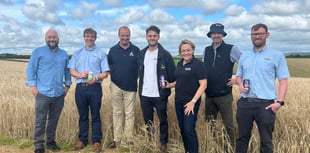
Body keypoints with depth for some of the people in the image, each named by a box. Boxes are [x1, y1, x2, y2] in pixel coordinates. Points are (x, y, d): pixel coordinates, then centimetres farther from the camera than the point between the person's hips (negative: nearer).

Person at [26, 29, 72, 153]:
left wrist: (67, 84, 9)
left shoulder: (64, 54, 14)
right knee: (40, 121, 0)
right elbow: (31, 69, 0)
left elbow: (67, 70, 19)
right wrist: (32, 85, -8)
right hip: (43, 93, -3)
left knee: (54, 120, 12)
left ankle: (50, 141, 26)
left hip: (59, 94, 4)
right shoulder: (38, 52, 3)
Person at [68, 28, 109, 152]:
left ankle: (96, 141, 13)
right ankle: (82, 140, 22)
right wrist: (80, 75, -14)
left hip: (95, 88, -2)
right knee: (83, 116, 10)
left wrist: (96, 78, -20)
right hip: (80, 88, 2)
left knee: (95, 116, 3)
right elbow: (71, 71, 7)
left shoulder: (101, 53, 4)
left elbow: (105, 73, -1)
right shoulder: (77, 53, 12)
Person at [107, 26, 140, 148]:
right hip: (116, 86, 2)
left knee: (130, 114, 5)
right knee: (117, 113, 9)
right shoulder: (113, 50, 5)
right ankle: (117, 139, 18)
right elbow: (109, 67, 11)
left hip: (131, 87, -1)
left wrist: (136, 79, -5)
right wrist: (114, 77, 0)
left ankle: (129, 139, 15)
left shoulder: (136, 50, 1)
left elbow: (140, 67, 4)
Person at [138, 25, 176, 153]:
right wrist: (140, 89, 10)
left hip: (160, 95, -4)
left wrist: (168, 87, -8)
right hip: (144, 95, 4)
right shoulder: (142, 53, 6)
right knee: (147, 121, 15)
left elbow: (173, 74, -5)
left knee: (163, 120, 8)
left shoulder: (165, 54, -7)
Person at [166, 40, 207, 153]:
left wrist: (193, 101, -19)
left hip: (191, 102, -6)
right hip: (178, 101, 7)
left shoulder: (198, 64, -10)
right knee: (182, 129, 13)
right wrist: (169, 85, 2)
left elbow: (203, 85, -13)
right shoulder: (179, 64, 9)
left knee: (189, 130, -8)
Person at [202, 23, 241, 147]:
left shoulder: (231, 49, -7)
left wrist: (237, 80, -6)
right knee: (209, 123, 15)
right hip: (209, 95, 5)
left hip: (224, 95, -4)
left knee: (228, 124, 5)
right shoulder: (206, 50, 8)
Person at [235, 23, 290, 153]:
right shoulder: (244, 56, 13)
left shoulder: (277, 55, 2)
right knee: (242, 137, 14)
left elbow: (283, 81, -2)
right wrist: (240, 84, -3)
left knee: (266, 140, 8)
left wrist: (280, 102, -13)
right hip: (244, 103, 3)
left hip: (265, 104, -3)